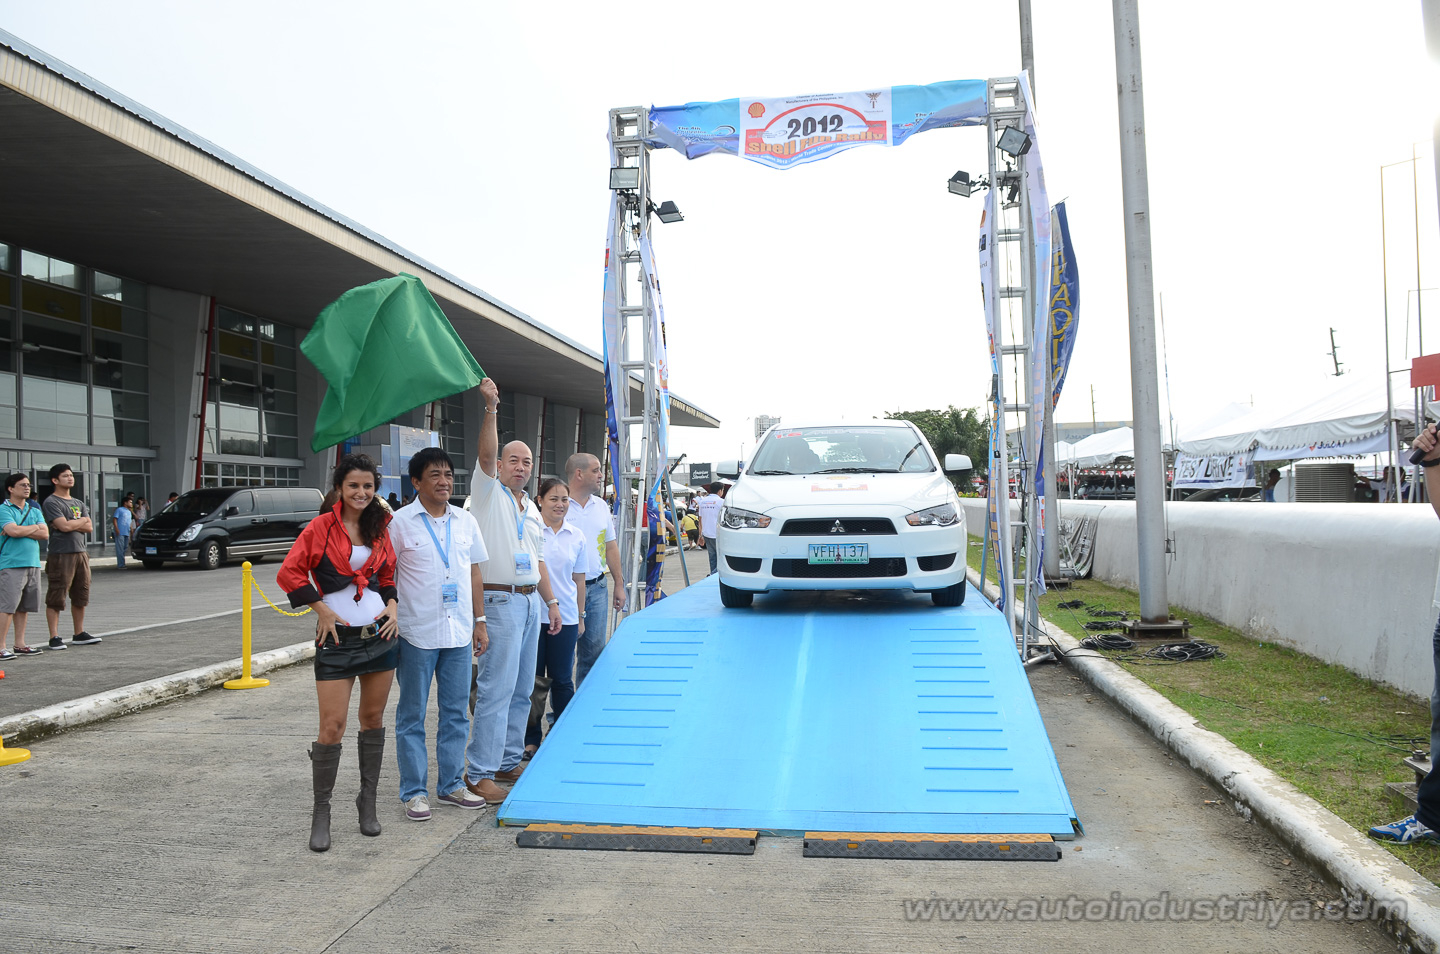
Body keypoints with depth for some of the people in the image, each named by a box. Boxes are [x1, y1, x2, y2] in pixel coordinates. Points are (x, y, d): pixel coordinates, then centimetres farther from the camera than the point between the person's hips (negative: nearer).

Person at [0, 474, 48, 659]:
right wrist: (34, 528, -1)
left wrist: (21, 531, -7)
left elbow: (45, 534, 4)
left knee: (24, 607, 10)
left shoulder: (34, 511, 15)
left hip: (33, 564, 6)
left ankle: (20, 644, 16)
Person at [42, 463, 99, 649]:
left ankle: (79, 634, 19)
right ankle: (54, 637, -2)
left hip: (80, 553, 7)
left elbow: (89, 528, 7)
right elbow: (64, 526, -16)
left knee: (80, 596, 11)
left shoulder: (79, 503, 17)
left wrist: (71, 524, -8)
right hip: (60, 555, -7)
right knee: (55, 598, -5)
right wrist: (82, 520, 0)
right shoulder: (51, 502, -4)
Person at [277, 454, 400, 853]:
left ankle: (368, 801, 24)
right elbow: (289, 572, -7)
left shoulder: (379, 529, 9)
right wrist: (322, 610, -9)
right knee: (332, 727, -5)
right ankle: (321, 812, 10)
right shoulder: (321, 527, -5)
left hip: (380, 635, 4)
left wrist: (392, 605, 4)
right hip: (337, 639, -4)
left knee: (373, 720, 11)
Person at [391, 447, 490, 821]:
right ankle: (414, 791, 16)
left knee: (456, 713, 11)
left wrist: (479, 622, 13)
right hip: (416, 634, -4)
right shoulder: (400, 522, -5)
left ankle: (451, 785, 24)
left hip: (459, 633, 5)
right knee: (412, 715, 6)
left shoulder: (465, 521, 9)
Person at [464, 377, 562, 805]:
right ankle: (479, 773, -4)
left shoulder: (530, 508, 19)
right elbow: (486, 454, -21)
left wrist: (551, 600, 18)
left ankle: (508, 762, 21)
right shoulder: (489, 492, -2)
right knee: (496, 689, -10)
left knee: (521, 689, 11)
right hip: (500, 601, -8)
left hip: (531, 602, 8)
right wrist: (490, 408, -31)